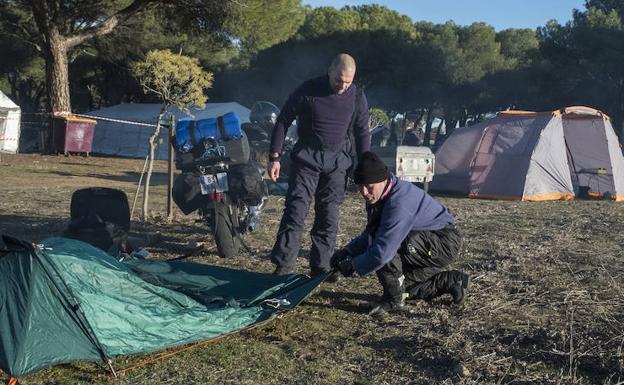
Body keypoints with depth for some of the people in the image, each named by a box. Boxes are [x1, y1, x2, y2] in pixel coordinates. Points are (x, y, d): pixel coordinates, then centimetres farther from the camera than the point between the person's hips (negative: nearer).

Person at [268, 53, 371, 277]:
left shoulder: (357, 97, 0)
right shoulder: (307, 90, -8)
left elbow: (362, 133, 10)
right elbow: (283, 122, -1)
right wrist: (274, 157, -5)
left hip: (338, 161, 2)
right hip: (306, 157, -2)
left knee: (329, 216, 2)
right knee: (295, 210, -11)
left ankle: (321, 266, 11)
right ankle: (284, 264, -6)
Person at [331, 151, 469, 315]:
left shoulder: (399, 204, -34)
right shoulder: (378, 194, -3)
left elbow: (382, 253, -37)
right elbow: (369, 234, 11)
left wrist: (353, 266, -21)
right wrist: (348, 251, -4)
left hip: (445, 243, -10)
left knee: (387, 241, -28)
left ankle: (393, 299, -12)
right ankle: (452, 281, 22)